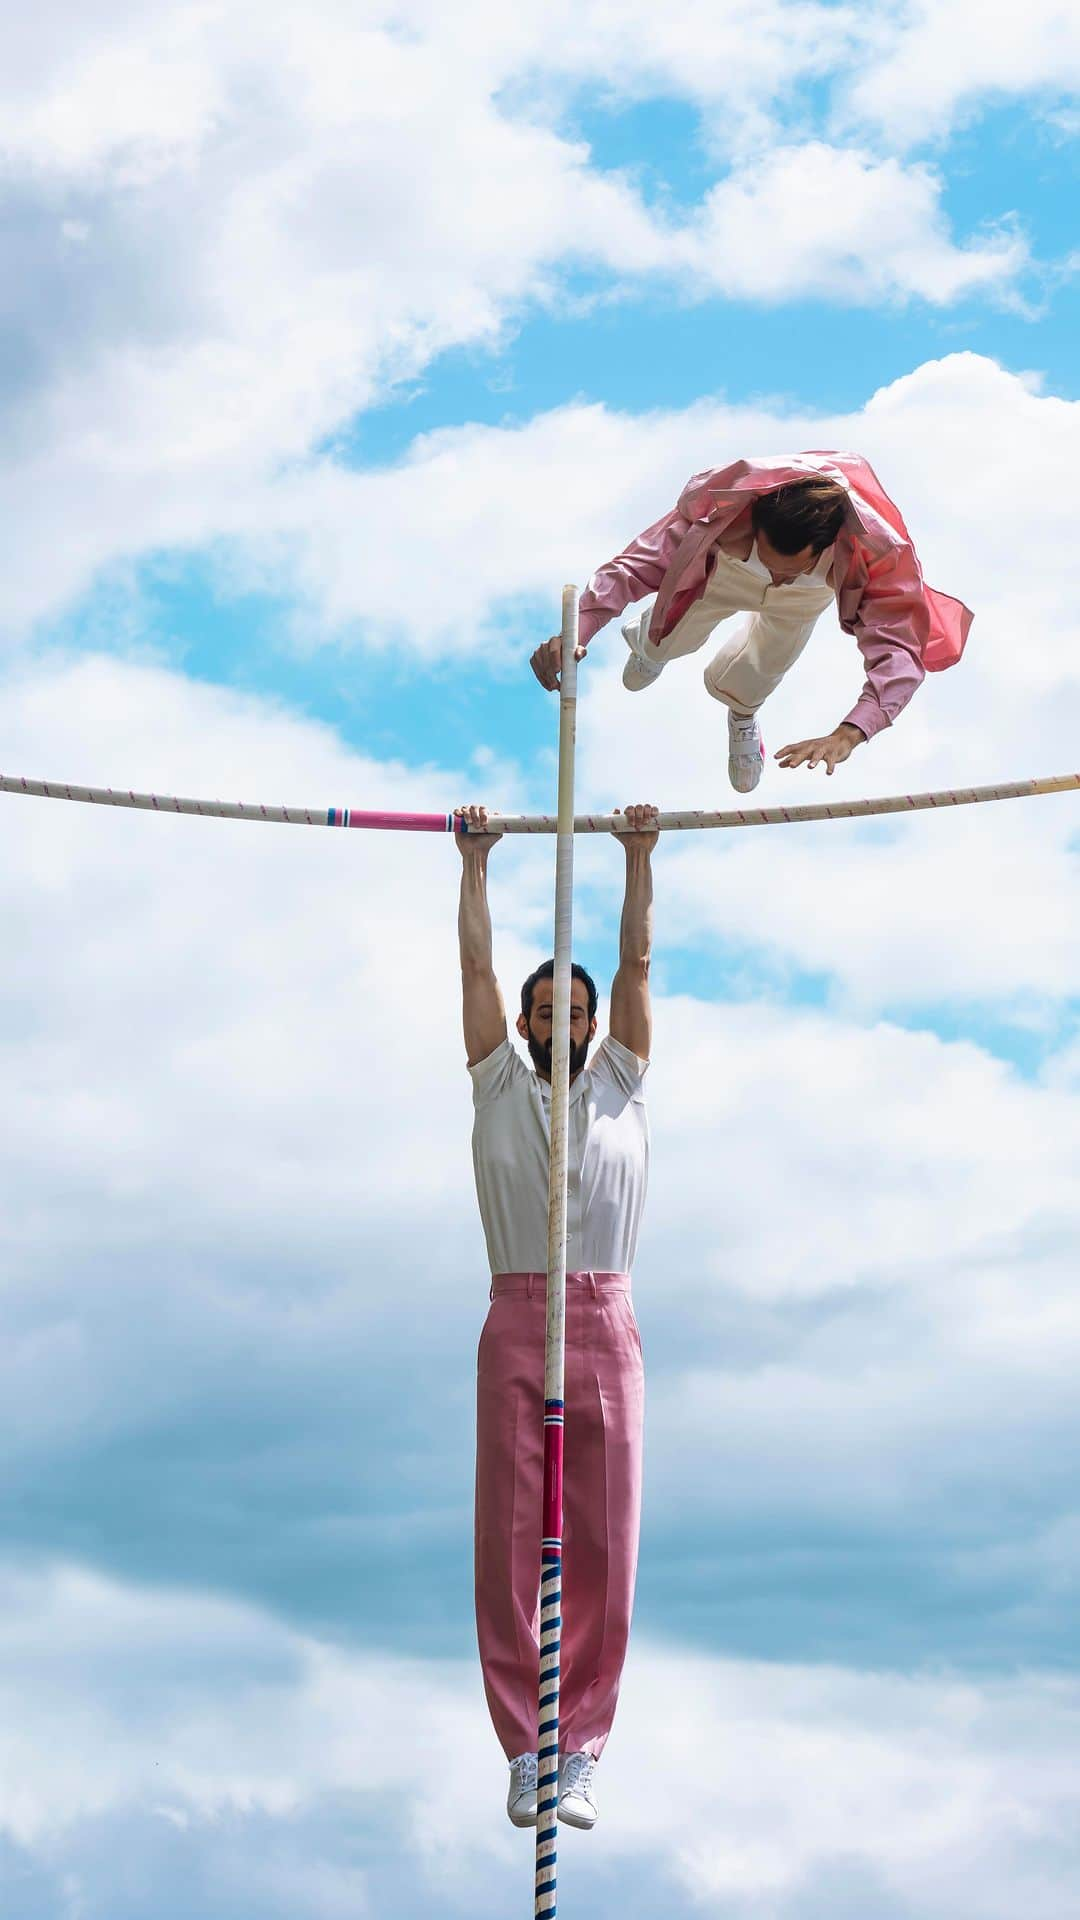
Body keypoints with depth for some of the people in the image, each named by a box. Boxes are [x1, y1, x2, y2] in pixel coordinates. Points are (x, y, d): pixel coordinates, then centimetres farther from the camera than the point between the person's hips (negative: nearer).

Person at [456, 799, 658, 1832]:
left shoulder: (621, 1083, 14)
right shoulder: (498, 1084, 13)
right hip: (515, 1326, 0)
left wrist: (639, 856, 12)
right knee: (511, 1542, -2)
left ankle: (579, 1750, 2)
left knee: (600, 1544, -2)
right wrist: (474, 860, 15)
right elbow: (476, 964, 13)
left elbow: (637, 960, 12)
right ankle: (525, 1751, 3)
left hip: (606, 1326, 0)